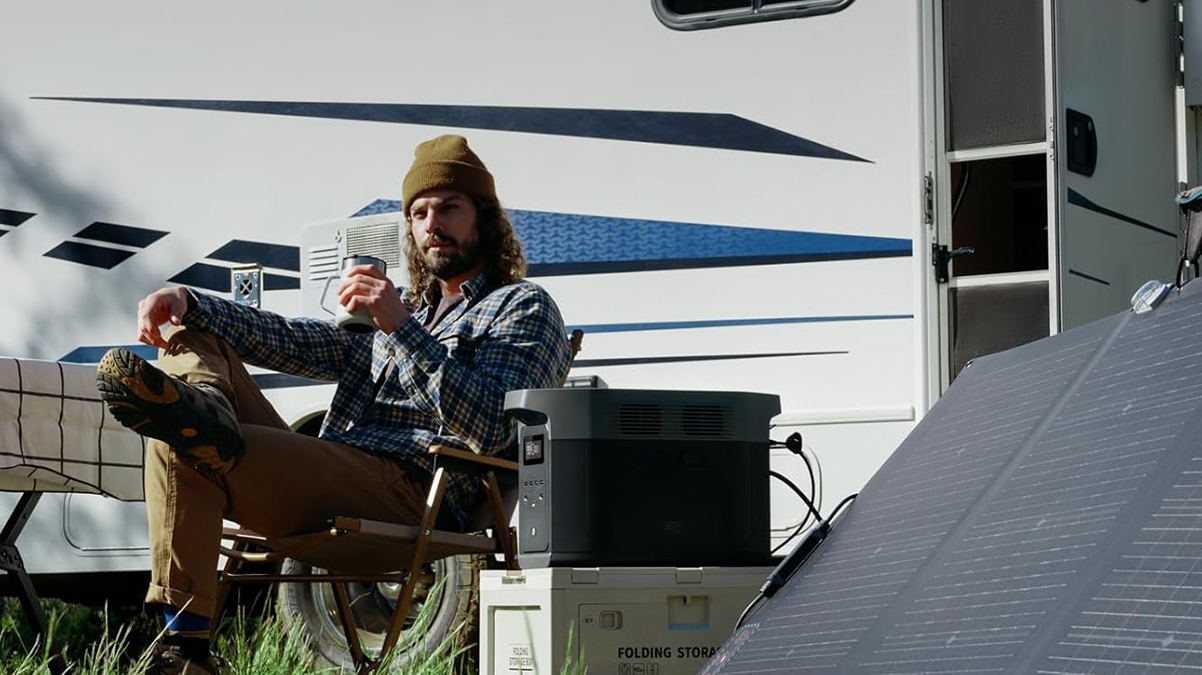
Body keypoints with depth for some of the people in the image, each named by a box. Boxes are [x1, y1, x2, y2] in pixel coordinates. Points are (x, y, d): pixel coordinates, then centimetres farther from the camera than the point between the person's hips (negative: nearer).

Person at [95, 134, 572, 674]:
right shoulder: (408, 310, 32)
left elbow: (491, 429, -11)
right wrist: (186, 302, 4)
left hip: (407, 489, -9)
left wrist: (403, 329, -18)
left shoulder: (523, 310, 7)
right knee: (192, 337, 5)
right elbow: (288, 341, 21)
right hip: (325, 477, 9)